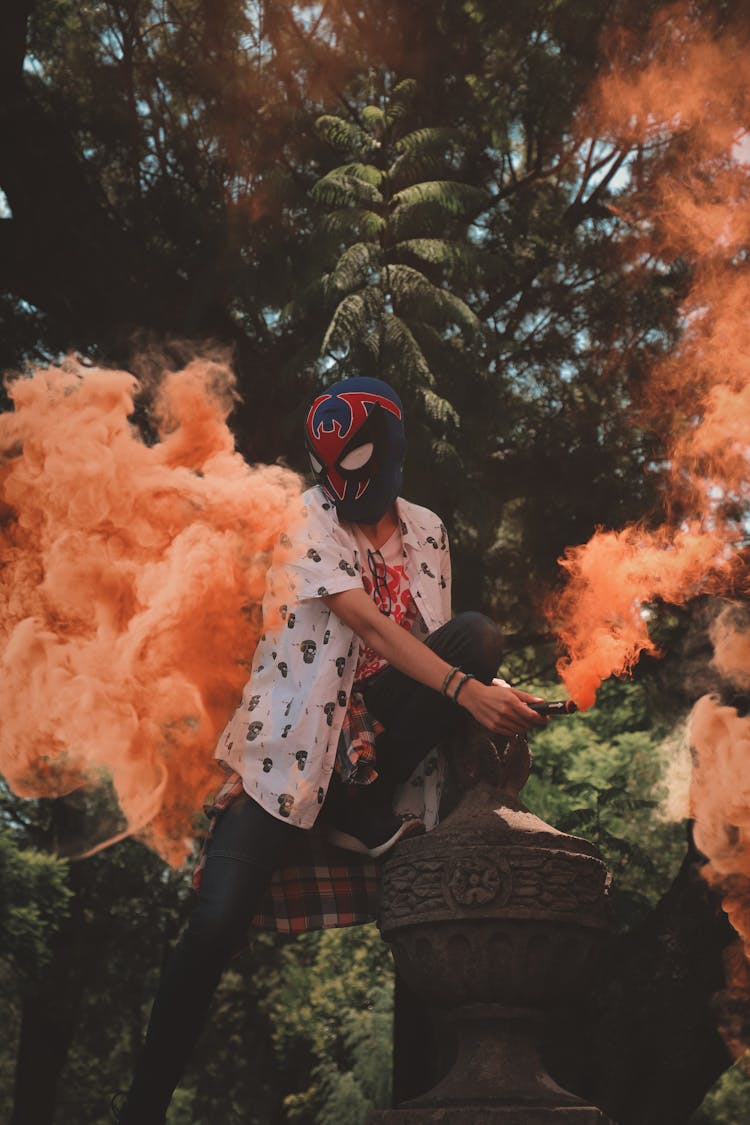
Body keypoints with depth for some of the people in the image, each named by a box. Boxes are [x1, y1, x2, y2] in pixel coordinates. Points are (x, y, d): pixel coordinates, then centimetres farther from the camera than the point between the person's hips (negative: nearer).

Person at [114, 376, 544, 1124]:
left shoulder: (426, 531, 8)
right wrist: (466, 691, -34)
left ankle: (364, 811, -14)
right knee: (218, 922, -20)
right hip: (293, 743, -3)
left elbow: (441, 648, 11)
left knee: (479, 636, -21)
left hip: (379, 732, 4)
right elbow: (369, 625, -22)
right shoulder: (310, 523, -7)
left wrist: (493, 699, -10)